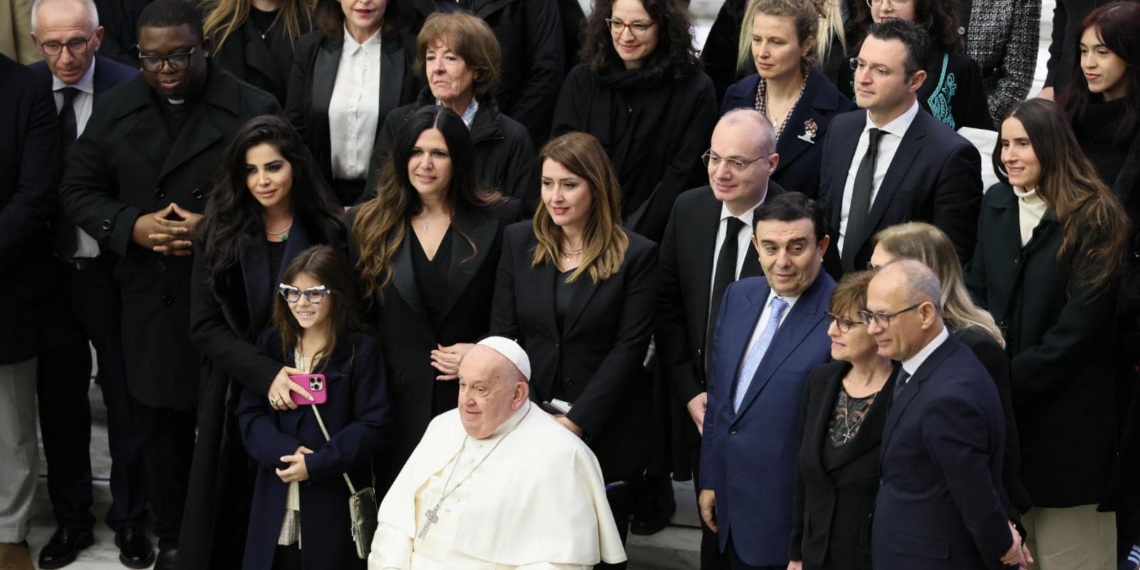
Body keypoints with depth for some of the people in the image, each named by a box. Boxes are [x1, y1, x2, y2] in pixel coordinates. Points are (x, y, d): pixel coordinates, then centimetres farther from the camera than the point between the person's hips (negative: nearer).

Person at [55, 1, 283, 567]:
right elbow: (78, 190, 9)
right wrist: (130, 226, -9)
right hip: (150, 304, 4)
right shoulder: (116, 111, 7)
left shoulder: (253, 110, -6)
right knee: (161, 429, 12)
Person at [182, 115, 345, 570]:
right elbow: (204, 326, -4)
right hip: (237, 398, 1)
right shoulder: (219, 235, 0)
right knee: (232, 525, 6)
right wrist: (266, 374, -19)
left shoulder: (328, 233, -1)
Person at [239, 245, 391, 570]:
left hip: (336, 505, -3)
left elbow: (373, 427, -8)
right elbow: (249, 415, 3)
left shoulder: (361, 351, -2)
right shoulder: (271, 345, 9)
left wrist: (315, 464, -15)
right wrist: (286, 451, -15)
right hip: (276, 503, 3)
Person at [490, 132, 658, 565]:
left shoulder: (637, 255, -7)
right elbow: (502, 333, 1)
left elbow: (628, 348, -10)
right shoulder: (519, 242, 3)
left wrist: (574, 423, -14)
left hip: (604, 431, -2)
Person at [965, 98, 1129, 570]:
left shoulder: (1093, 219, -11)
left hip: (1065, 418, -5)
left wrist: (1010, 381, -14)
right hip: (998, 406, 5)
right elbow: (975, 289, 10)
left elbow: (1077, 329, -14)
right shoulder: (997, 204, 7)